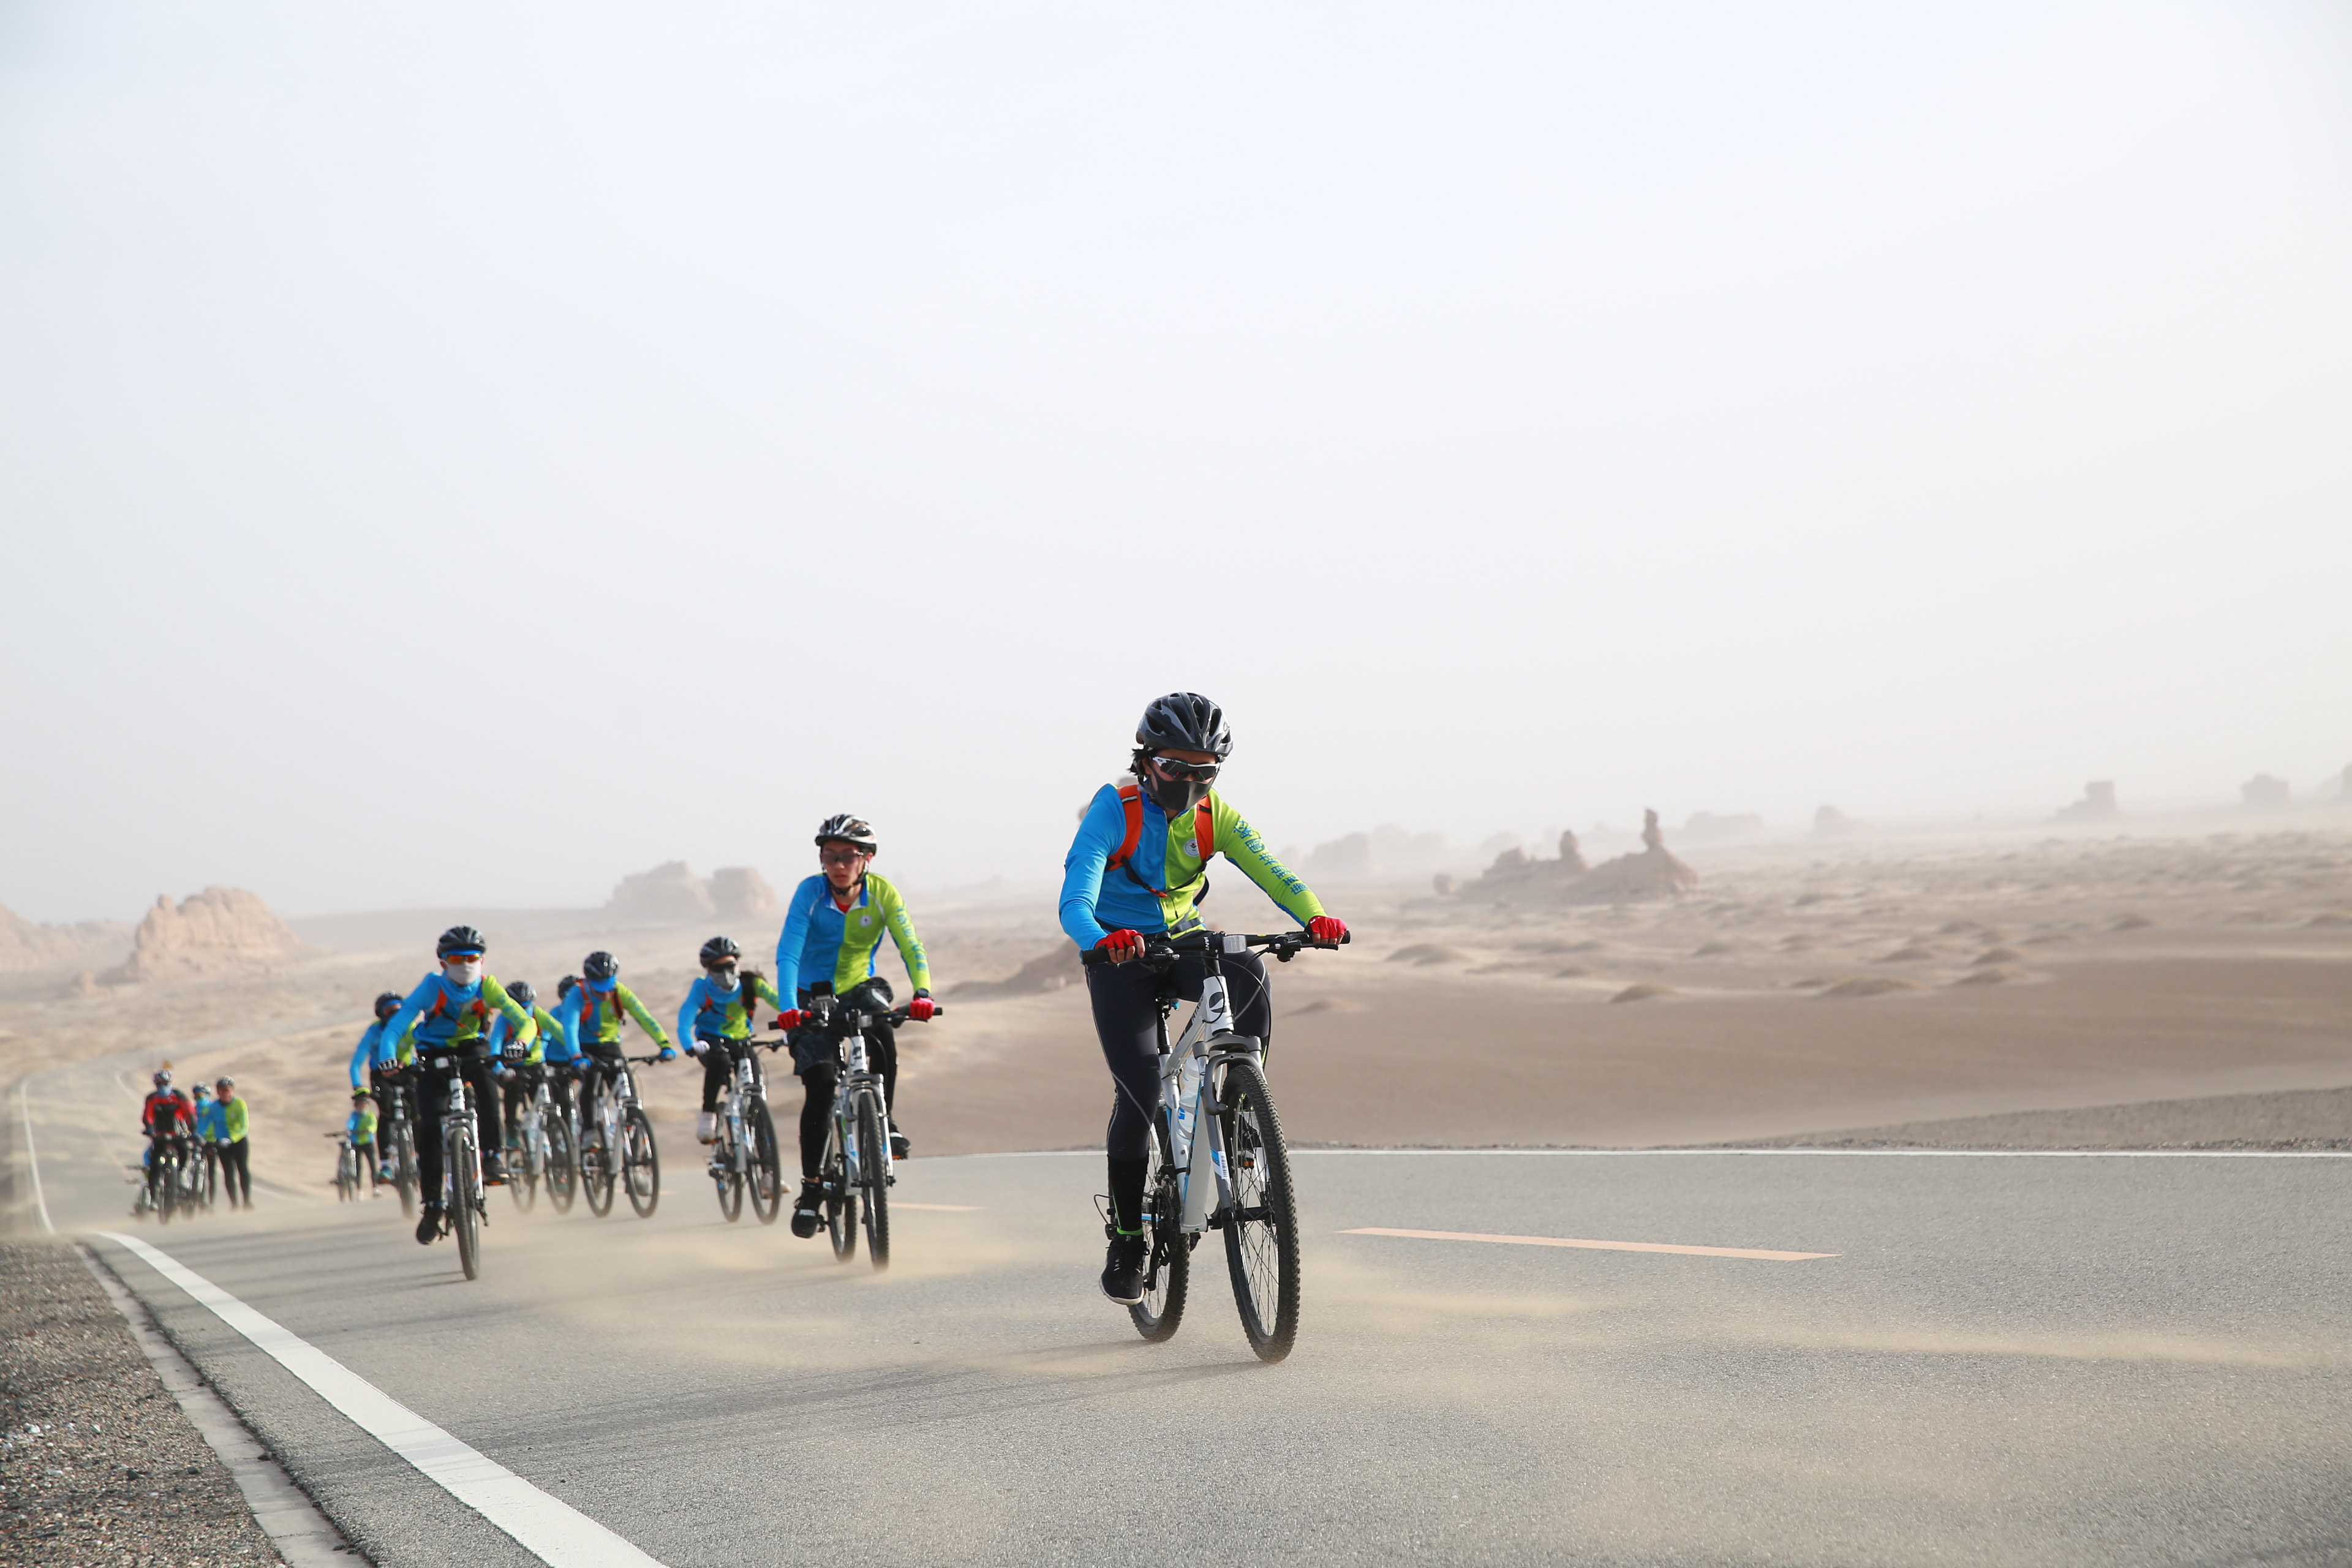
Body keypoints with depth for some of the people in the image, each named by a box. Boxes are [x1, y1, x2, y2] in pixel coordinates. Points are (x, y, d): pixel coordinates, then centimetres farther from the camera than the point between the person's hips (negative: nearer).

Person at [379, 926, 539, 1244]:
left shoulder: (487, 987, -16)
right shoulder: (433, 986, -20)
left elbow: (526, 1021, -22)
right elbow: (400, 1020, -29)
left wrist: (521, 1042, -44)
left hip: (471, 1050, 0)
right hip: (434, 1056, 0)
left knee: (486, 1081, -35)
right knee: (429, 1126, -14)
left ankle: (491, 1157, -27)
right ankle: (431, 1206, -2)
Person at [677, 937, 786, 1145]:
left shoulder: (750, 983, -13)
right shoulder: (702, 988, -18)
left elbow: (778, 1000, -25)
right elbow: (685, 1018, -30)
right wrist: (691, 1045, -50)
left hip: (740, 1041, 2)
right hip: (711, 1042, -2)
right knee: (719, 1061, -36)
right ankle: (708, 1114, -20)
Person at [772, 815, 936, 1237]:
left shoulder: (882, 893, -13)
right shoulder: (810, 892, -18)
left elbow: (911, 947, -18)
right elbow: (788, 954, -26)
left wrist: (922, 992, -36)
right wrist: (789, 1009, -41)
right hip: (813, 999, -2)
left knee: (883, 1036, -32)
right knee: (821, 1084, -19)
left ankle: (884, 1120, -9)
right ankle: (811, 1186, -6)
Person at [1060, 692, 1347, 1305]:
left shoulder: (1214, 816, -7)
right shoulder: (1113, 811, -20)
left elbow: (1270, 872, -19)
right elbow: (1074, 904, -32)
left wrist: (1315, 916, -40)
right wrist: (1102, 940, -55)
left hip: (1182, 944, 3)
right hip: (1120, 955, -3)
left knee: (1247, 971, -31)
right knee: (1139, 1092, -16)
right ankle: (1126, 1238, 0)